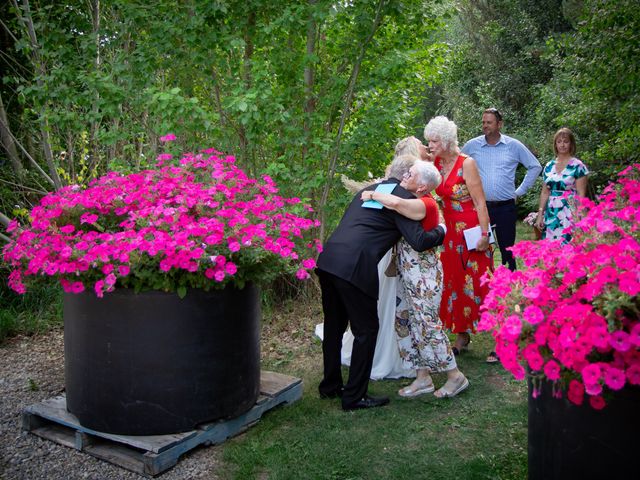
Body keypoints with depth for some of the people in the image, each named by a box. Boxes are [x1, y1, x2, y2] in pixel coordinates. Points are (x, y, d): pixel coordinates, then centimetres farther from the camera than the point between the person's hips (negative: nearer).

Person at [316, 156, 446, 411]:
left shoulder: (369, 190, 22)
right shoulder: (403, 197, -1)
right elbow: (419, 241, -7)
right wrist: (440, 230, 13)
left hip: (328, 260, 8)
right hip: (354, 267, -8)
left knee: (334, 324, 21)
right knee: (366, 329, 7)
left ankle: (330, 385, 35)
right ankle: (354, 396, 14)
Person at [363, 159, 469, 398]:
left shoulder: (425, 204, -21)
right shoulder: (415, 200, 8)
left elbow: (395, 203, -37)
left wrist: (372, 195, -22)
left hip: (423, 273, -10)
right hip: (408, 272, 10)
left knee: (426, 324, -4)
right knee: (405, 320, 12)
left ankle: (455, 376, 12)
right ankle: (423, 378, 21)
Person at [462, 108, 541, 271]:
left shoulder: (514, 146, 2)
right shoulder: (472, 145, 3)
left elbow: (535, 166, 10)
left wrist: (520, 191, 6)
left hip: (506, 208, 0)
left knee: (507, 249, 7)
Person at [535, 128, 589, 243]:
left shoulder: (577, 166, -3)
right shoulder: (549, 166, 12)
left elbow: (581, 194, -6)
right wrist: (540, 214, 9)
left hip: (569, 215, -5)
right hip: (550, 215, 5)